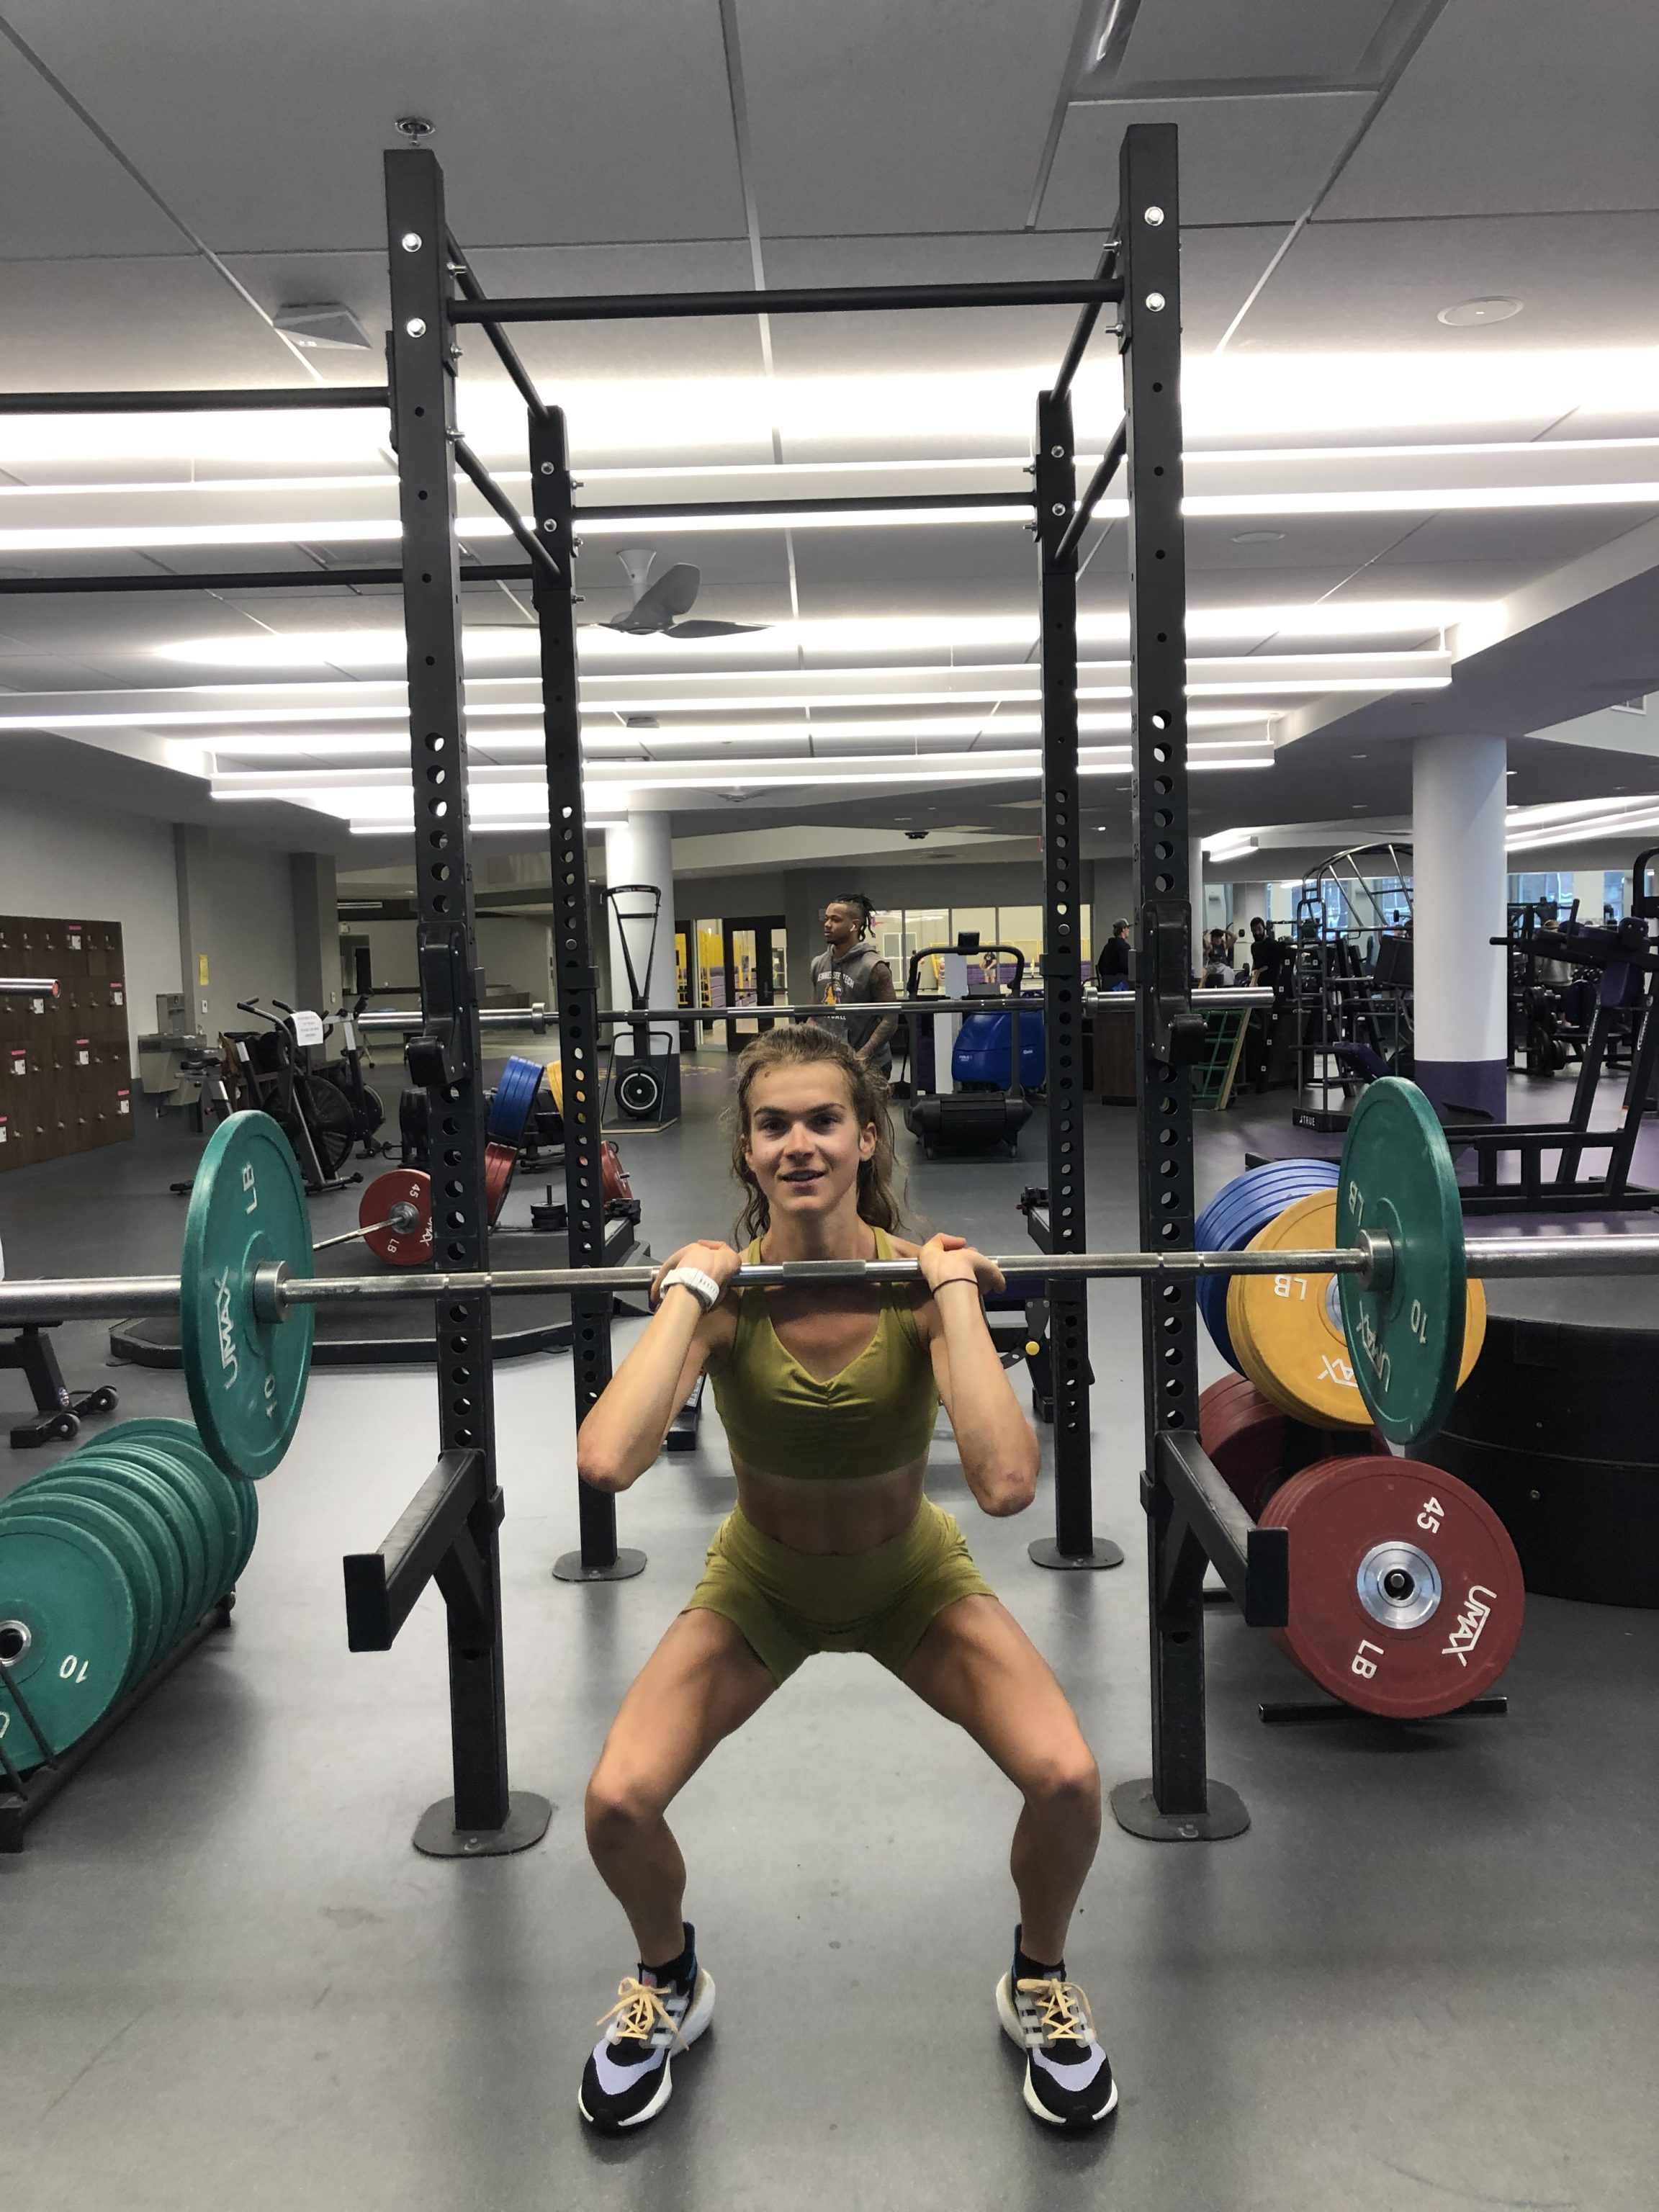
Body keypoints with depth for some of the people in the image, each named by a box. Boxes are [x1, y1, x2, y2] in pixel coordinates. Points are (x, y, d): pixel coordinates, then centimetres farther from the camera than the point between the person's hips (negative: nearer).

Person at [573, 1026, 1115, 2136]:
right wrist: (688, 1289, -36)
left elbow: (1007, 1484, -41)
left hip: (914, 1578, 0)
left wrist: (956, 1292, -38)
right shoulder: (725, 1293, -24)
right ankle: (669, 1982, 19)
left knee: (1067, 1778, -19)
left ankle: (1041, 1981, 16)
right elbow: (608, 1461, -43)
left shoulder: (922, 1280, -25)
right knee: (617, 1802, -17)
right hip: (761, 1583, 1)